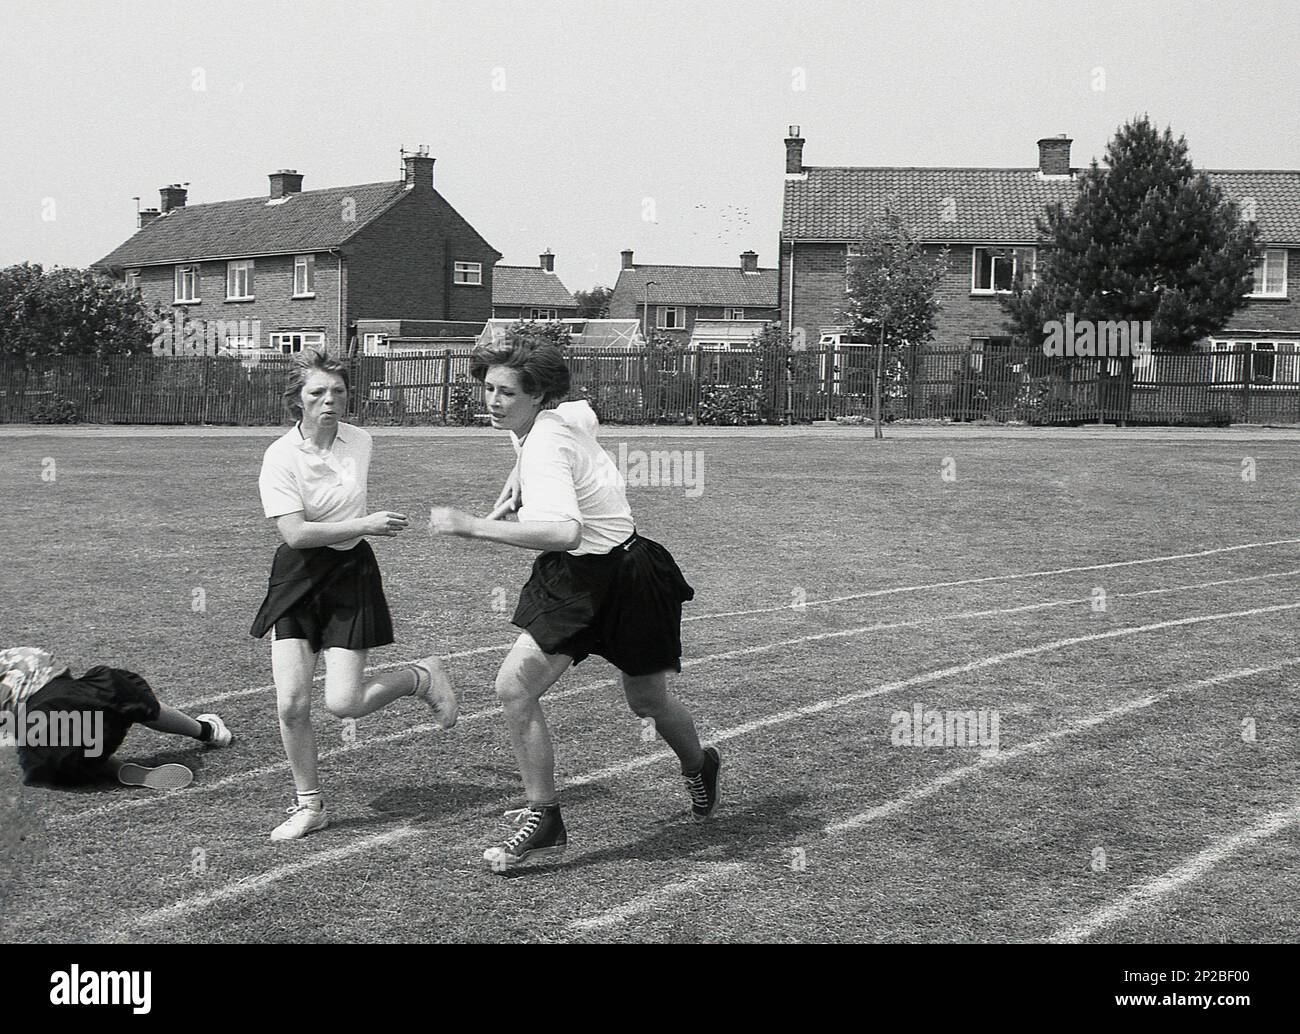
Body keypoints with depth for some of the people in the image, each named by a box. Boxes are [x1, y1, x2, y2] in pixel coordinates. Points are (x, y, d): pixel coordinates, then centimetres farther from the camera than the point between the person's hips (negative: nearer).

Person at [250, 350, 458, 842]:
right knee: (291, 703, -7)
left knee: (343, 703, -10)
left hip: (351, 573, 1)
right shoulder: (280, 457, -14)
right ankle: (310, 805, 13)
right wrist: (365, 524, -23)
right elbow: (295, 532, -23)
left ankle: (422, 677, 21)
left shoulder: (360, 441, -2)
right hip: (297, 576, -1)